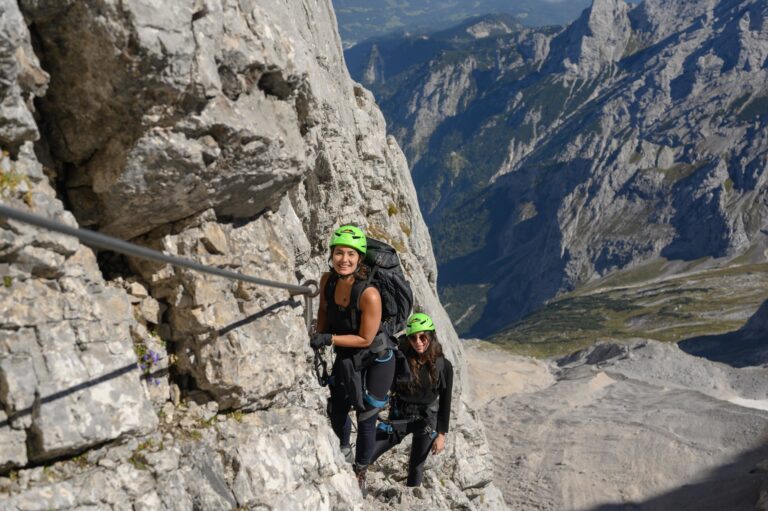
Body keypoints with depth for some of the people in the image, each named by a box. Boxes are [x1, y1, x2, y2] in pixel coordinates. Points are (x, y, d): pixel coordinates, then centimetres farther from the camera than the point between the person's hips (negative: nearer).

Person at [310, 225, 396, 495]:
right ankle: (344, 448, 53)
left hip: (376, 361, -5)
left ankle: (360, 472, 33)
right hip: (345, 358, 5)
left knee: (366, 420, 8)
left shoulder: (369, 294, -34)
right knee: (336, 411, 20)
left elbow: (365, 339, -25)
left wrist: (329, 339, -27)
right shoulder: (328, 280, -17)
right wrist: (319, 337, -4)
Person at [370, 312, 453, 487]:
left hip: (426, 420, 0)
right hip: (399, 417, 0)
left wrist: (442, 434, -4)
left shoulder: (443, 366, -12)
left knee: (416, 468, 10)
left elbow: (445, 402, -5)